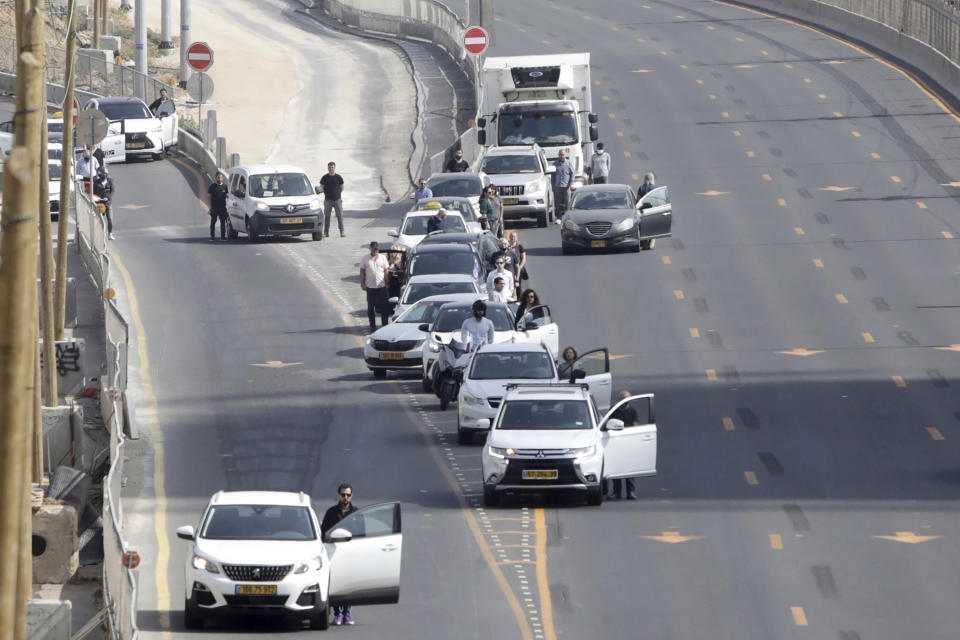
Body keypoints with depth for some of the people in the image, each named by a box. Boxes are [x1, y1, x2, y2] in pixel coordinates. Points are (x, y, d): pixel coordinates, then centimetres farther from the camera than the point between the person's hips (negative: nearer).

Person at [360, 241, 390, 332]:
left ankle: (385, 325, 9)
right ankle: (372, 327, 15)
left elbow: (386, 271, 7)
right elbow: (362, 271, 5)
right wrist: (362, 283, -1)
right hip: (370, 287, 0)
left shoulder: (383, 258, 4)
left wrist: (387, 283, 2)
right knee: (370, 308, 6)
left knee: (384, 307, 0)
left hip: (381, 286, 0)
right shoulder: (365, 259, 2)